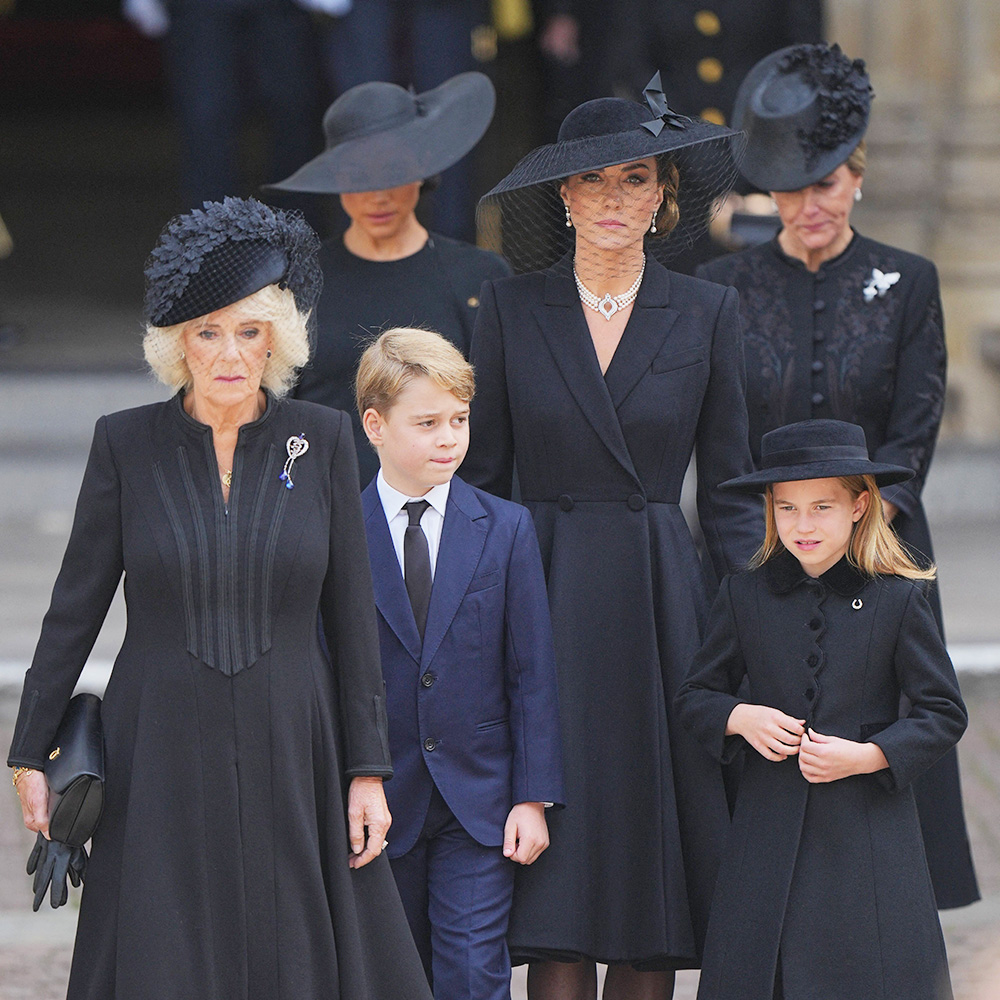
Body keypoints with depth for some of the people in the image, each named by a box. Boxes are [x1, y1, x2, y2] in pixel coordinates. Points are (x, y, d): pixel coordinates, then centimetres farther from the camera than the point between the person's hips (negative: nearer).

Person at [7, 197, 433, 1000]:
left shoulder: (322, 439, 1)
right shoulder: (127, 444, -1)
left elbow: (351, 611, 2)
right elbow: (76, 605, 4)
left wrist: (367, 769, -1)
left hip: (290, 754, 1)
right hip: (163, 759, -1)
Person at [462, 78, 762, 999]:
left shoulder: (705, 315, 5)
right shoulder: (511, 309, 4)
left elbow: (729, 492, 7)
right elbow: (481, 477, 6)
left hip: (661, 608, 1)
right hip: (543, 604, -1)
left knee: (652, 867, 1)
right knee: (558, 897, -4)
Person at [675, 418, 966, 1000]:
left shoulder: (898, 600, -2)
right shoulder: (744, 597, 6)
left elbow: (945, 715, 0)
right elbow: (696, 697, 15)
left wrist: (867, 756, -13)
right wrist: (738, 718, -7)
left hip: (869, 831, -2)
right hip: (770, 828, 2)